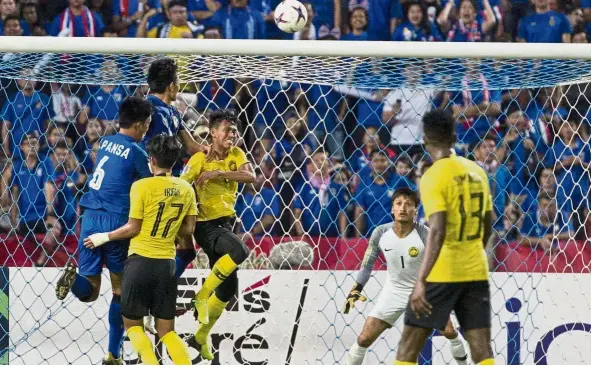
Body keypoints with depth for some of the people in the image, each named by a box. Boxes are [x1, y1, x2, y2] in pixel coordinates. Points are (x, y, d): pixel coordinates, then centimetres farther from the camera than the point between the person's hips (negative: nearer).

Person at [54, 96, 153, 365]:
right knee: (121, 290, 10)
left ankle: (75, 277, -25)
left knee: (88, 292, 10)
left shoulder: (105, 143, 12)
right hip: (116, 222, -5)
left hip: (91, 218, 5)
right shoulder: (136, 153, -7)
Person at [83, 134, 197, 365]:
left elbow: (133, 228, -8)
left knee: (132, 323, 10)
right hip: (167, 263, 4)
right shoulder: (186, 189, 3)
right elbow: (188, 230, 6)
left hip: (141, 260, -4)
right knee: (166, 330, 11)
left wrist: (104, 237, 5)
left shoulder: (142, 186, -10)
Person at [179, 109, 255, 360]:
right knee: (240, 251, -34)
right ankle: (203, 296, -20)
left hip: (225, 224, 7)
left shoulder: (237, 155, 6)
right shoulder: (200, 159, -12)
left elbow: (251, 177, -12)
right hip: (206, 224, -7)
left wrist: (219, 173, -24)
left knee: (228, 287, 10)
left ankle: (201, 337, 24)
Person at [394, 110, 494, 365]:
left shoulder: (433, 176, -11)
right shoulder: (477, 172, 9)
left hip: (442, 274, -5)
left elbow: (437, 232, -22)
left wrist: (421, 281, -27)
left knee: (408, 346, 6)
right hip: (476, 272, 6)